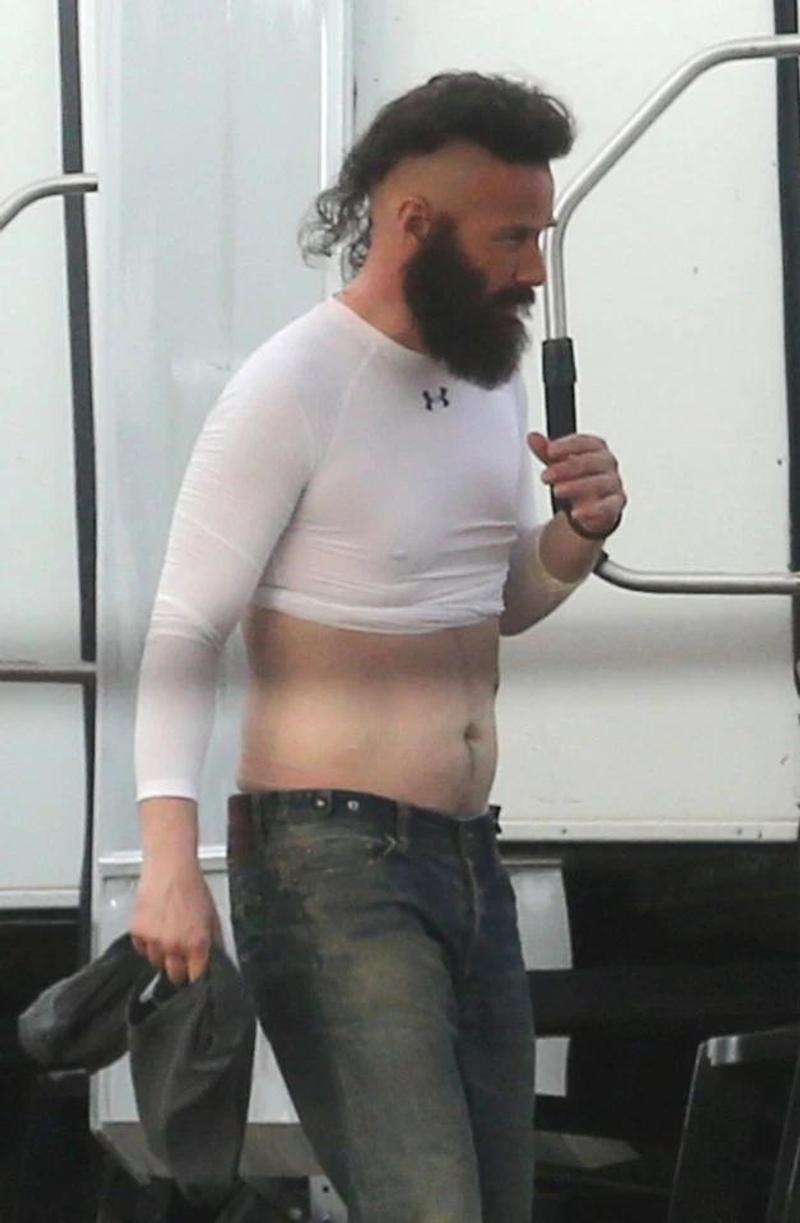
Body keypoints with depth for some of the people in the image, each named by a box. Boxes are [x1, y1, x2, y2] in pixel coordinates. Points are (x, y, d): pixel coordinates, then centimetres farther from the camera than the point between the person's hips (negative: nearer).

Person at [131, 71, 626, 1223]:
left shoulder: (491, 372, 12)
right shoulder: (292, 390, -12)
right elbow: (184, 634, -13)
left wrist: (576, 537, 1)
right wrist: (169, 857, -25)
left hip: (469, 861, 8)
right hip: (331, 859, -8)